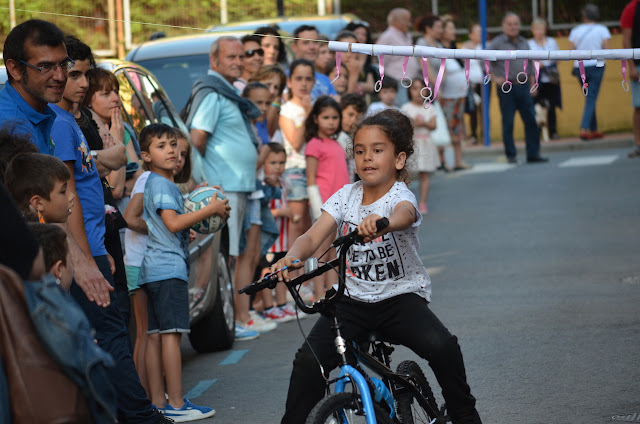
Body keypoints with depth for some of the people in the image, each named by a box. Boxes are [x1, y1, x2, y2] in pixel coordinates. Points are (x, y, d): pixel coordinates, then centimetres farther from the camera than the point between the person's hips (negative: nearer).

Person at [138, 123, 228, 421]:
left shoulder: (166, 183, 22)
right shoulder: (160, 184, -9)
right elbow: (173, 223, -19)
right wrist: (210, 209, -13)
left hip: (154, 270, 10)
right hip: (168, 267, -10)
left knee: (155, 335, 7)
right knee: (171, 333, -10)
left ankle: (158, 402, 9)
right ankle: (175, 404, -11)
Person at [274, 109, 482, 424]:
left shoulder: (400, 195, -11)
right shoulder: (345, 196, 1)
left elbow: (404, 215, -38)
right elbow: (312, 237, -9)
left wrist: (380, 222, -62)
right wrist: (291, 257, -33)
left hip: (400, 295, -3)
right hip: (352, 299, 3)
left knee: (442, 347, -26)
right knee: (308, 361, -18)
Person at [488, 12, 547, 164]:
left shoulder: (524, 42, 13)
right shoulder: (497, 43, -3)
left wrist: (533, 84, 15)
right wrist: (494, 77, -10)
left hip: (523, 87, 4)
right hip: (506, 88, -4)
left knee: (531, 121, 0)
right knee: (508, 123, 0)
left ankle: (533, 154, 5)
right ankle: (511, 155, 9)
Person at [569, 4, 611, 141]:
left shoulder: (575, 31, 5)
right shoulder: (602, 29, -1)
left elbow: (571, 51, -1)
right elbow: (607, 48, -9)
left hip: (579, 67, 3)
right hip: (596, 66, -3)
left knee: (590, 99, 15)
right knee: (591, 99, -6)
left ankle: (594, 130, 17)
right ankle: (584, 129, -19)